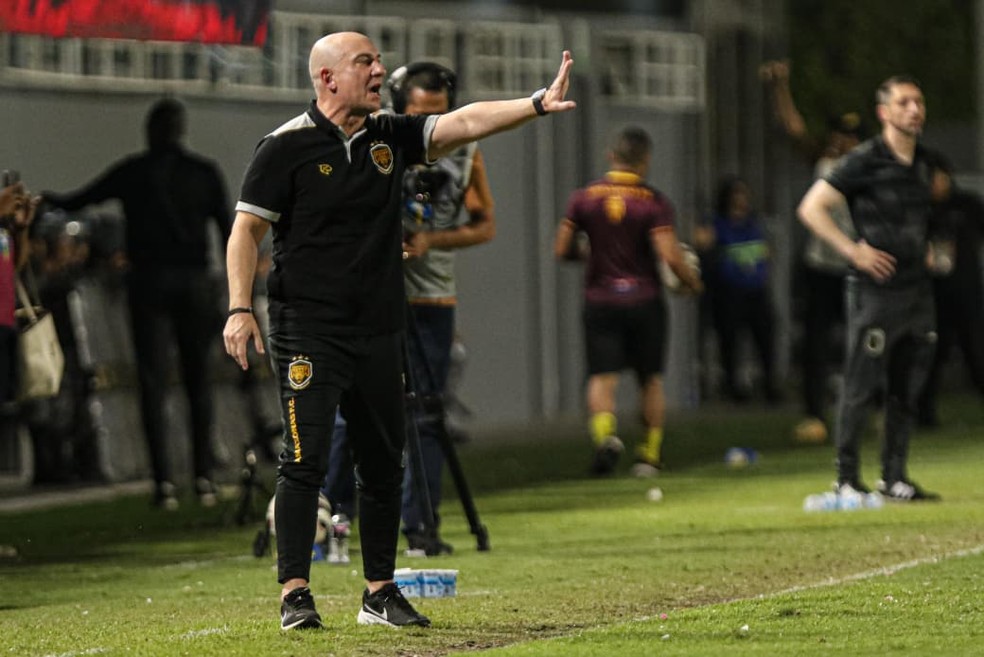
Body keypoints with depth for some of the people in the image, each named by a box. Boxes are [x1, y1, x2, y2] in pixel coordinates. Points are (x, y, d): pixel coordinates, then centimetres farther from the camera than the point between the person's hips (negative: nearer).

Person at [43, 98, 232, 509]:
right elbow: (228, 231, 0)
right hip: (193, 282, 1)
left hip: (149, 281, -1)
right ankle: (204, 476, 4)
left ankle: (163, 480, -11)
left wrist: (47, 198, 34)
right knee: (198, 380, 10)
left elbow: (77, 202, 12)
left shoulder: (132, 172, 3)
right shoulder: (205, 172, 5)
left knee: (153, 383, -1)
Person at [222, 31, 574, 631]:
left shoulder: (391, 137, 9)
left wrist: (537, 105, -17)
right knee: (306, 457, -10)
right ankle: (295, 593, -6)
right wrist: (240, 309, -14)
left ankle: (380, 592, 18)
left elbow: (464, 123, -2)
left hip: (380, 332, 6)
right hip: (309, 329, -6)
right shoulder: (287, 147, -5)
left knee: (385, 463, 8)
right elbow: (247, 228, -5)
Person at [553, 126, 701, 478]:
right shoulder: (653, 201, -8)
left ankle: (605, 432, -31)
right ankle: (650, 455, 17)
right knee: (651, 378, 14)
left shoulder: (584, 197, 1)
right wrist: (692, 280, 3)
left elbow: (561, 249, 2)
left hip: (600, 300, 1)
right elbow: (669, 255, -15)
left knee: (602, 377, -3)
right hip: (644, 300, -1)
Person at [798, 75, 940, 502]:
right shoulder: (864, 161, -10)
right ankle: (847, 479, 2)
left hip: (917, 288, 7)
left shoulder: (923, 162, 12)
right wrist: (854, 250, -17)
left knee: (907, 390, 9)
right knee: (861, 387, -5)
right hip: (875, 290, -7)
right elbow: (811, 208, -12)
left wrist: (928, 249, 14)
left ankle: (895, 478, 17)